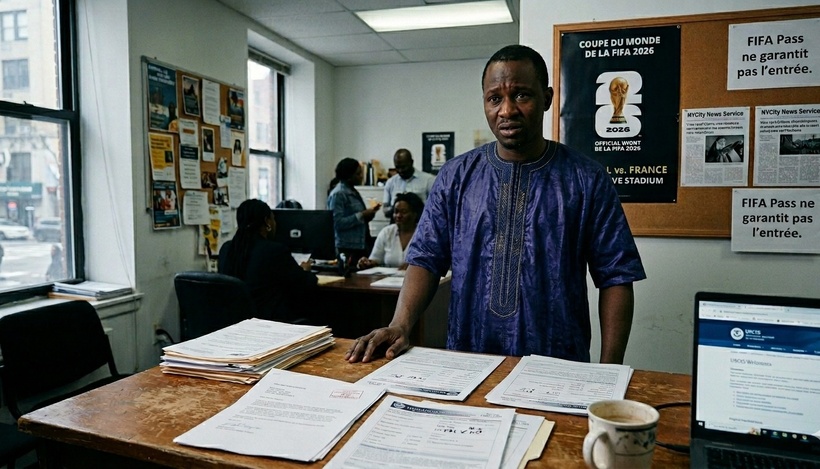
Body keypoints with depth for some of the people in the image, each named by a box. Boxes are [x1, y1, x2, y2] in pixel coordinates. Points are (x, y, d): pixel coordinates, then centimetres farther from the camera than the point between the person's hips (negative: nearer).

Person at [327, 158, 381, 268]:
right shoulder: (338, 194, -12)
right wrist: (361, 215, -20)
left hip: (361, 245, 8)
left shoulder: (353, 191, 14)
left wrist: (370, 212, 3)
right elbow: (337, 223, -20)